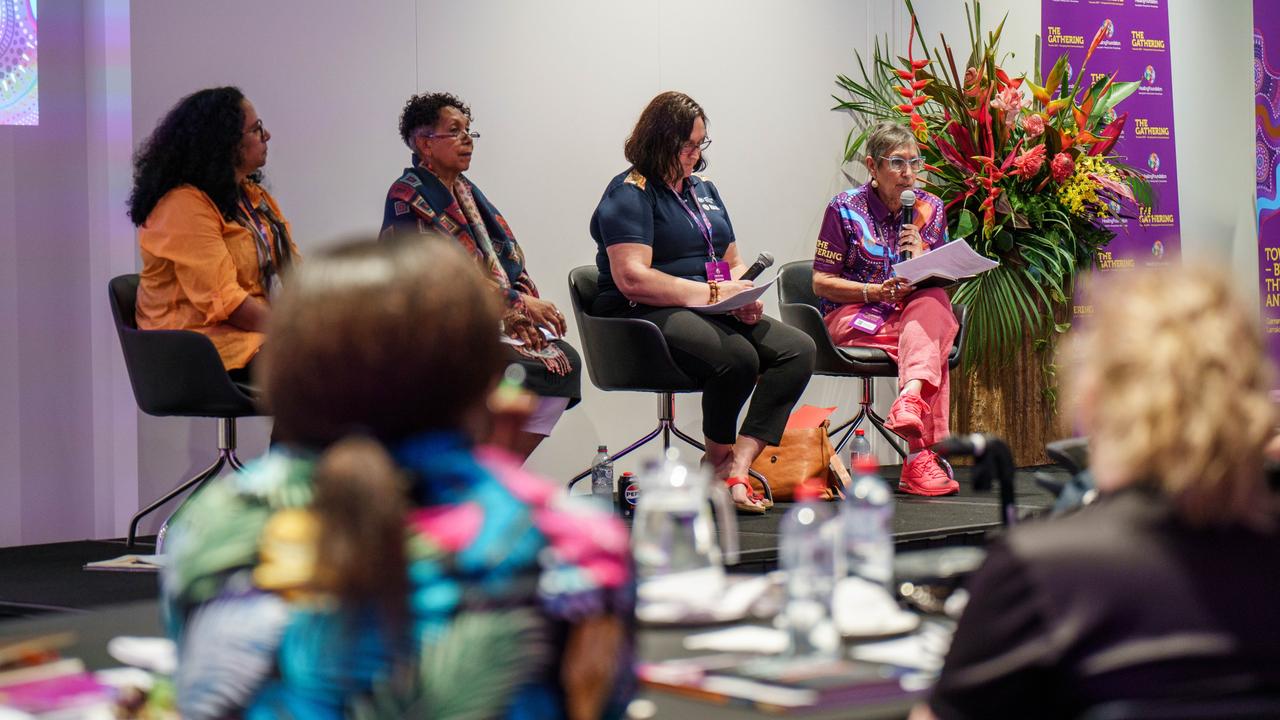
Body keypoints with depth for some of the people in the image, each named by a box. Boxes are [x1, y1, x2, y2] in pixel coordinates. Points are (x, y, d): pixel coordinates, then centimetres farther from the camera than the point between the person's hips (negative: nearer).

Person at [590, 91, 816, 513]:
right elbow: (631, 279, -17)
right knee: (737, 357, -35)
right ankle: (717, 461, -8)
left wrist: (743, 295, 3)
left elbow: (734, 263, 28)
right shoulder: (630, 193, -4)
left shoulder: (703, 190, 22)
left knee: (799, 349, -17)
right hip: (649, 318, -8)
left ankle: (738, 465, -28)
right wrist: (713, 293, -15)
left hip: (714, 316, 8)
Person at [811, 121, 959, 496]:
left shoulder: (929, 208, 10)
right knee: (933, 348, -32)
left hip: (918, 310, 4)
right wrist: (876, 291, -17)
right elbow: (821, 283, -2)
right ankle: (926, 452, -42)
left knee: (933, 302, -34)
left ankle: (911, 397, -57)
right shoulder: (845, 209, -1)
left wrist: (921, 261, -10)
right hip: (852, 317, -4)